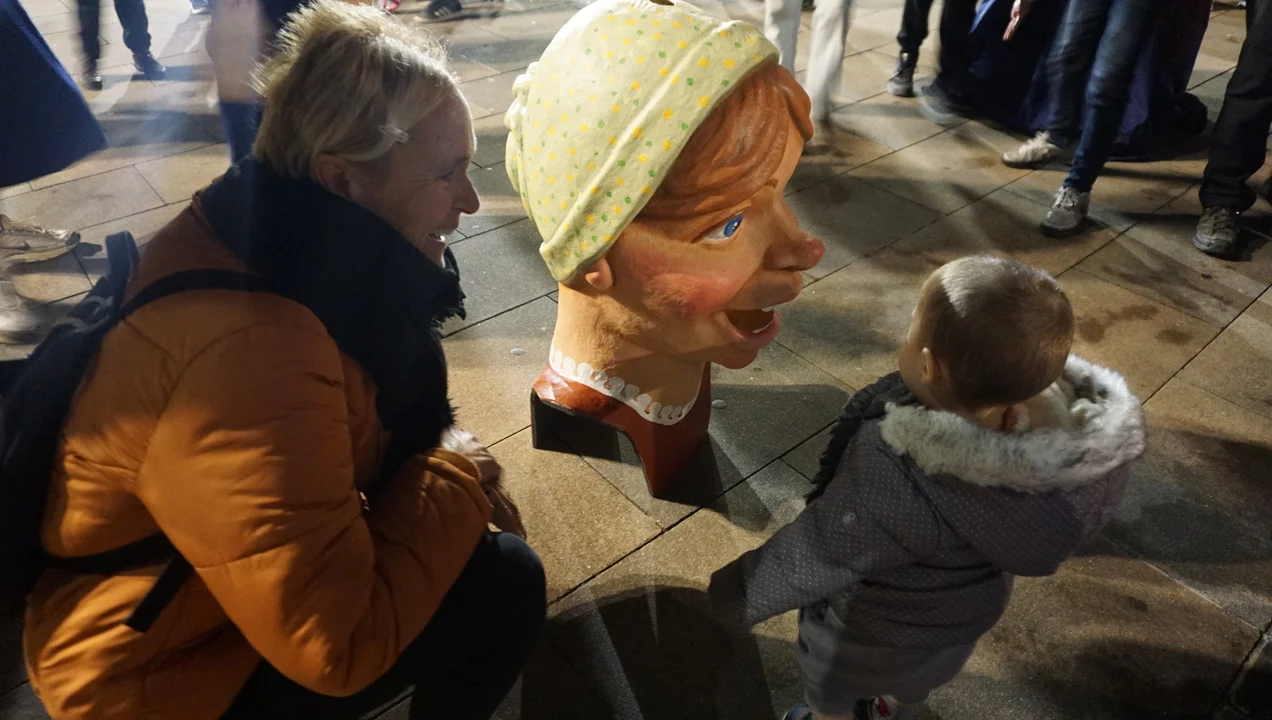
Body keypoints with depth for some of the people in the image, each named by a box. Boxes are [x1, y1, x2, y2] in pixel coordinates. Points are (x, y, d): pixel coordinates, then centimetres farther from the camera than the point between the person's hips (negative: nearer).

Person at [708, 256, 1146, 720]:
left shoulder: (898, 480, -46)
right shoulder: (1054, 402, -27)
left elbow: (812, 557, -33)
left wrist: (737, 596, -16)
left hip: (877, 623, -6)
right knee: (914, 678, 39)